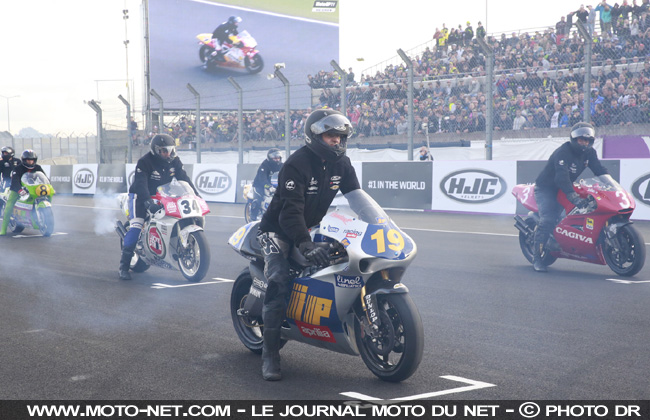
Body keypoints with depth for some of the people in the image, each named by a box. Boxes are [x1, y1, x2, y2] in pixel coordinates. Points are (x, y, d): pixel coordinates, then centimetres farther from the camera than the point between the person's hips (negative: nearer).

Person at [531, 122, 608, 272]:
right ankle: (537, 257, -20)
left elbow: (600, 171, -1)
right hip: (545, 189, -9)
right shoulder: (562, 152, -27)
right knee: (548, 220, -23)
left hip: (566, 188, 9)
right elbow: (562, 178, -38)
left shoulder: (589, 153, -2)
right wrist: (574, 197, -49)